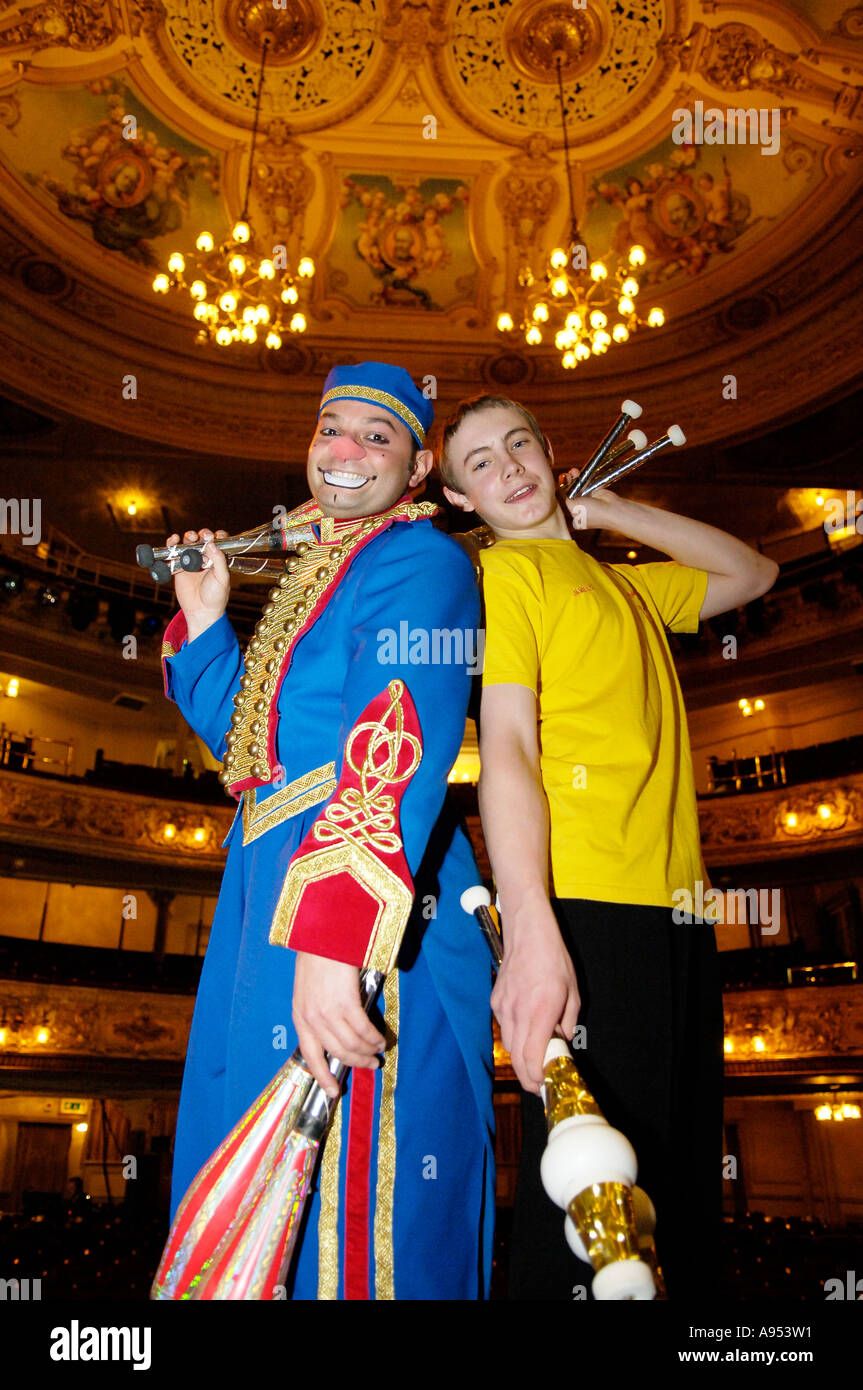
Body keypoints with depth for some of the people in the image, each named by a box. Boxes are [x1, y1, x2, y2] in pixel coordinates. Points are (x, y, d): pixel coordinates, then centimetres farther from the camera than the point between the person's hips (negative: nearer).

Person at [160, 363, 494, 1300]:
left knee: (343, 1207, -1)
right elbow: (250, 744, 26)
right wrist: (203, 621, 14)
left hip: (359, 905, -9)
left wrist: (329, 936, -33)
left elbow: (400, 741, -23)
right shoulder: (316, 571, 21)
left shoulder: (420, 561, -7)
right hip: (272, 894, 9)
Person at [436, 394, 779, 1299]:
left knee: (681, 1187, 13)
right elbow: (505, 747, -12)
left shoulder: (623, 582, 22)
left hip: (676, 906, 7)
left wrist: (612, 512, 21)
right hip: (585, 907, -7)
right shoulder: (504, 571, 1)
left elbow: (754, 576, 31)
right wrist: (529, 930, -24)